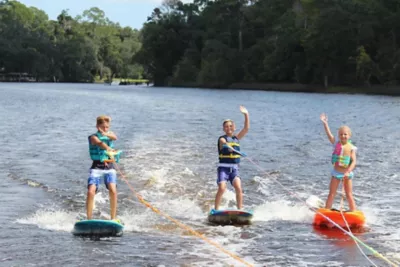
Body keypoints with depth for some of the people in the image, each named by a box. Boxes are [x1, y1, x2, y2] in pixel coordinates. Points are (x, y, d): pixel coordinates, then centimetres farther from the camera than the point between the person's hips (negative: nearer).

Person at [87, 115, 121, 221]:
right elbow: (100, 143, -24)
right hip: (96, 167, -2)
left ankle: (113, 218, -11)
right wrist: (109, 150, -45)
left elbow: (114, 137, -13)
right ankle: (89, 219, -10)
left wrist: (105, 134, -35)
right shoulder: (93, 137, -1)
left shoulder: (110, 134, 12)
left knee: (112, 190, -19)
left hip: (109, 167, 3)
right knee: (91, 192, -18)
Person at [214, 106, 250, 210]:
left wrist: (246, 115, -3)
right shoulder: (222, 139, -2)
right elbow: (224, 144, -26)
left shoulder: (236, 138, 13)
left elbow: (246, 128, 5)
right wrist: (227, 147, -48)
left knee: (238, 188, -14)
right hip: (223, 167, -4)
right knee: (222, 188, -16)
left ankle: (240, 210, -9)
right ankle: (216, 210, -7)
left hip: (234, 168, 4)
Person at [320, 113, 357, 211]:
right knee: (331, 194, 5)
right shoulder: (336, 144, 0)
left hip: (346, 174, -2)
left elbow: (354, 161, -13)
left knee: (349, 195, 3)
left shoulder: (351, 147, -6)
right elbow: (329, 135, -12)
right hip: (336, 173, 2)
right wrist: (325, 123, -23)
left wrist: (348, 172, -26)